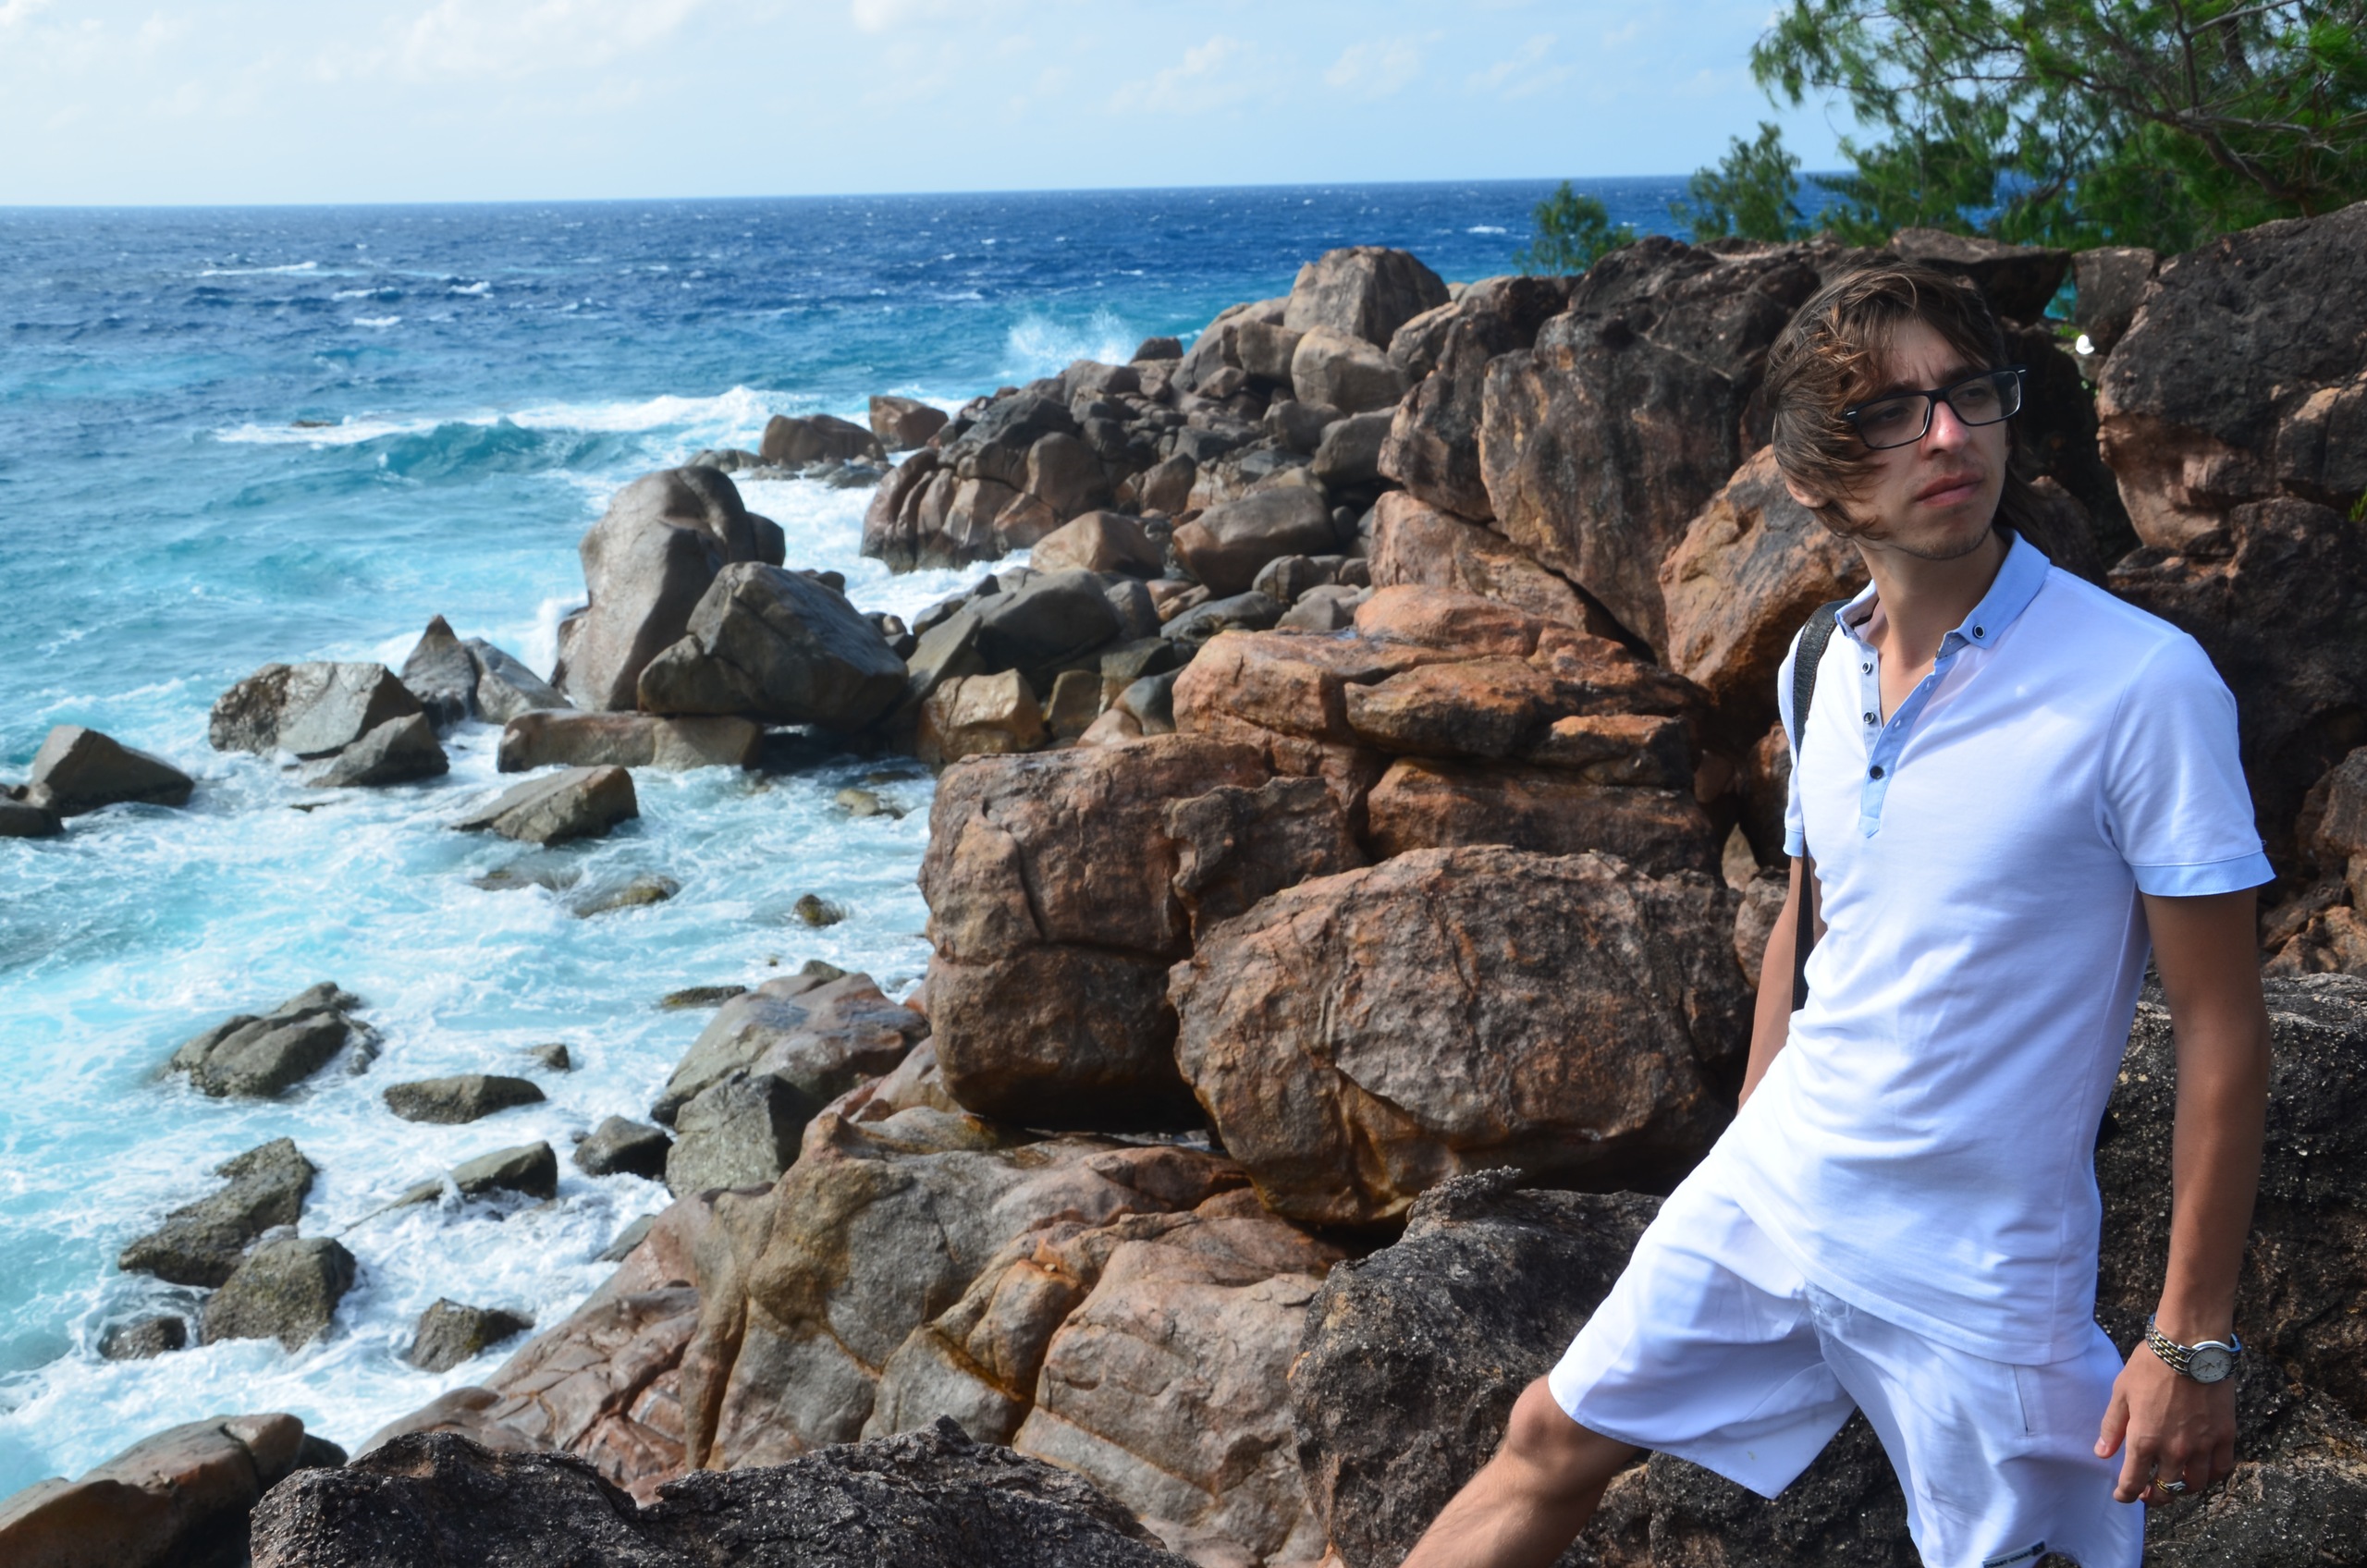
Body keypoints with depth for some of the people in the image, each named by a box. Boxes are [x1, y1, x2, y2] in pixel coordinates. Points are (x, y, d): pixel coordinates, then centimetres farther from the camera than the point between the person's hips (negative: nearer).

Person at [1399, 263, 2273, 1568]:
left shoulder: (2144, 685, -18)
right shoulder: (1821, 669, 1)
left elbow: (2221, 1022, -15)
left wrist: (2192, 1340, -15)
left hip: (1974, 1265, -5)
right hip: (1762, 1197, 6)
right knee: (1551, 1446, 14)